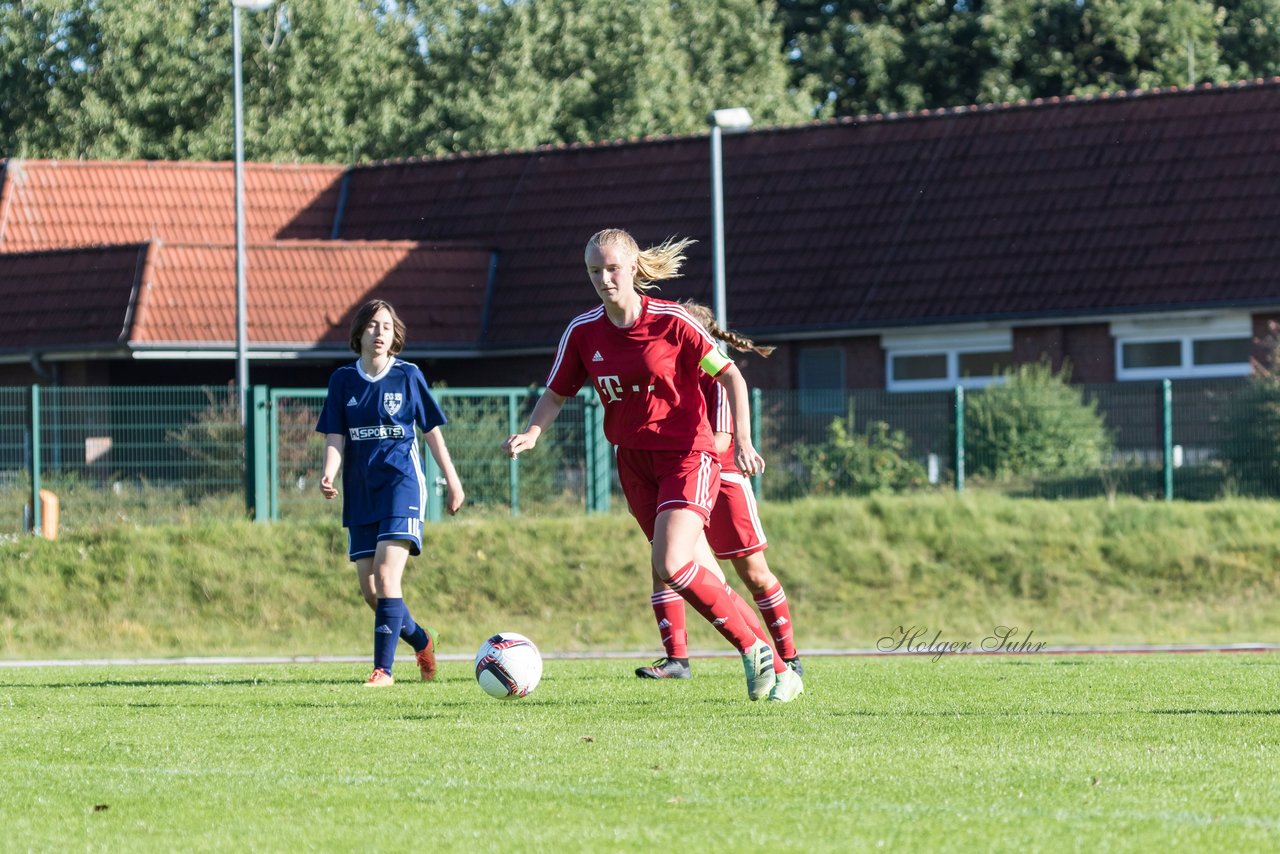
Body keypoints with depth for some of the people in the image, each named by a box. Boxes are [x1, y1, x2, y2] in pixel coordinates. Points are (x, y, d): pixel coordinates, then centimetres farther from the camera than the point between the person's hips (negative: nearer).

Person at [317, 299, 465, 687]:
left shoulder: (408, 376, 1)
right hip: (360, 491, 4)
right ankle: (421, 640, 30)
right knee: (370, 589, 4)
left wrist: (452, 480, 11)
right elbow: (335, 437, 3)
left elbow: (431, 430, 9)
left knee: (386, 574, -19)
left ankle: (384, 668, -18)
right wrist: (329, 474, -16)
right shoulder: (343, 379, 6)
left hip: (401, 484, -4)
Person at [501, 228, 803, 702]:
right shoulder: (583, 333, 0)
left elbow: (730, 376, -6)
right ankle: (772, 665, 14)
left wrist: (742, 440, -17)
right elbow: (556, 394, 10)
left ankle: (755, 651, -5)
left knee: (671, 565, -21)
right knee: (695, 575, 5)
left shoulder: (670, 321, -13)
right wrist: (531, 433, -10)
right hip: (635, 463, 5)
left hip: (687, 455, -5)